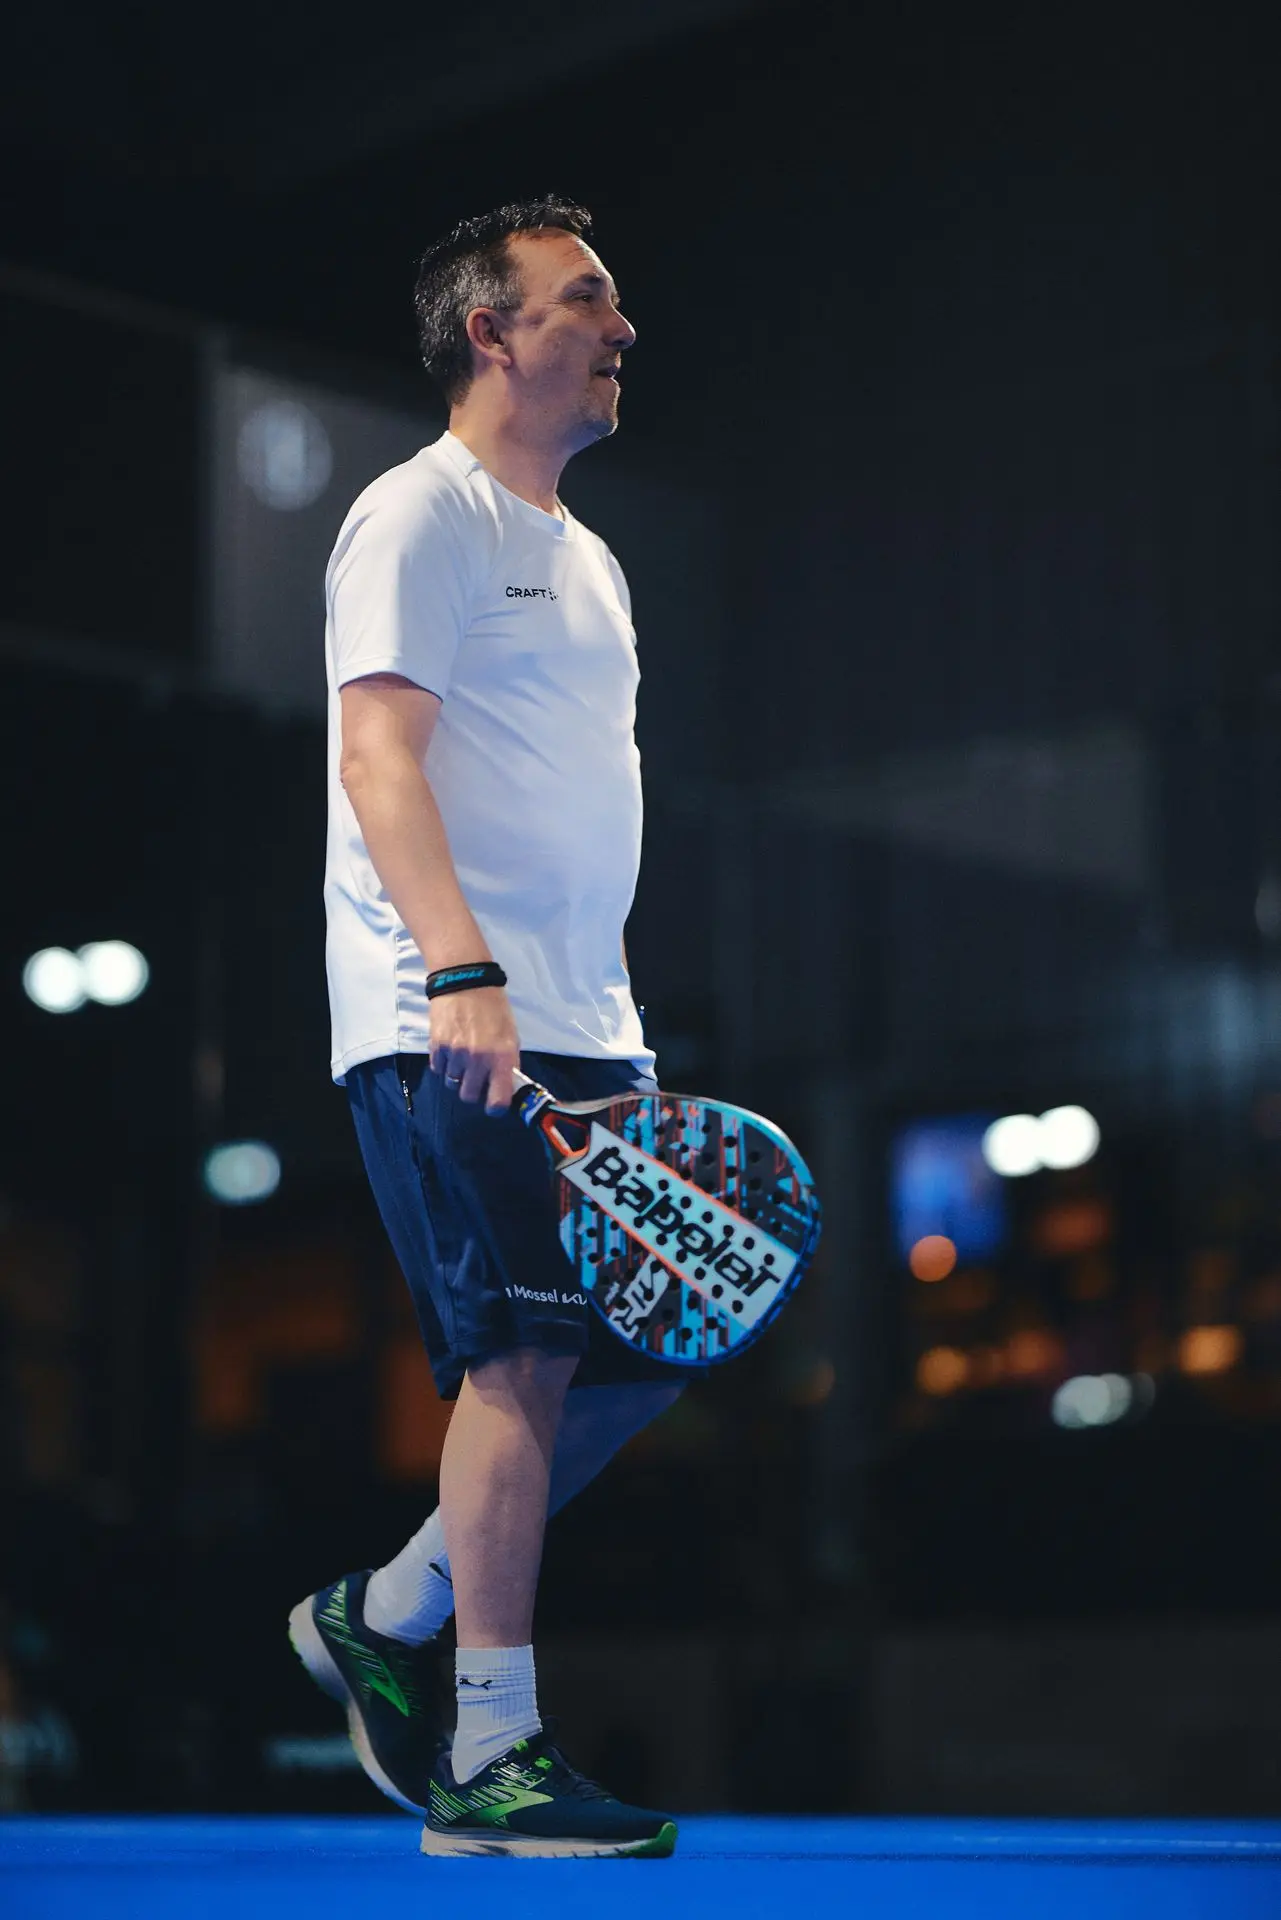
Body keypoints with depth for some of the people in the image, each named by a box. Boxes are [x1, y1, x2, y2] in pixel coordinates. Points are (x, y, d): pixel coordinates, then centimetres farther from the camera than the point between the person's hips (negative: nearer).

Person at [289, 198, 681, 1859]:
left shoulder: (585, 556, 23)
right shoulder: (423, 513, -4)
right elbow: (380, 754, -16)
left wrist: (632, 1043, 19)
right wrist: (461, 971, -29)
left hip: (578, 1032, 9)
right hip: (453, 1026, -9)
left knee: (636, 1357, 5)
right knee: (528, 1353, -13)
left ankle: (385, 1618, 20)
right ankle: (494, 1760, -7)